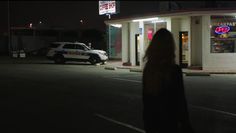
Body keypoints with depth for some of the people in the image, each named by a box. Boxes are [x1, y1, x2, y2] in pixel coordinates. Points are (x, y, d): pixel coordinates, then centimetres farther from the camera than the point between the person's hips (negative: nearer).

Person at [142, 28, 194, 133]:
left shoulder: (148, 69, -3)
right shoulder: (174, 70, -18)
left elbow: (145, 97, 5)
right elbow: (180, 100, -14)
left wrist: (147, 122, 15)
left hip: (151, 120, 5)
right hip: (169, 121, -5)